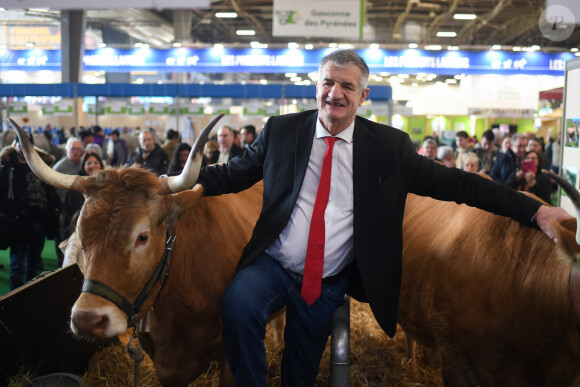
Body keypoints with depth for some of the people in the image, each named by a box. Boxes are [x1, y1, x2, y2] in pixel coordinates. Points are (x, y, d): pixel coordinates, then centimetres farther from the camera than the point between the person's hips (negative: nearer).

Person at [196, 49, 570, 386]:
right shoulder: (281, 130, -1)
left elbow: (450, 181, -5)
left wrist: (534, 209, -9)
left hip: (328, 285, 1)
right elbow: (234, 174, 4)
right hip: (270, 266, 0)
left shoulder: (389, 145, -4)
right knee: (238, 303, -31)